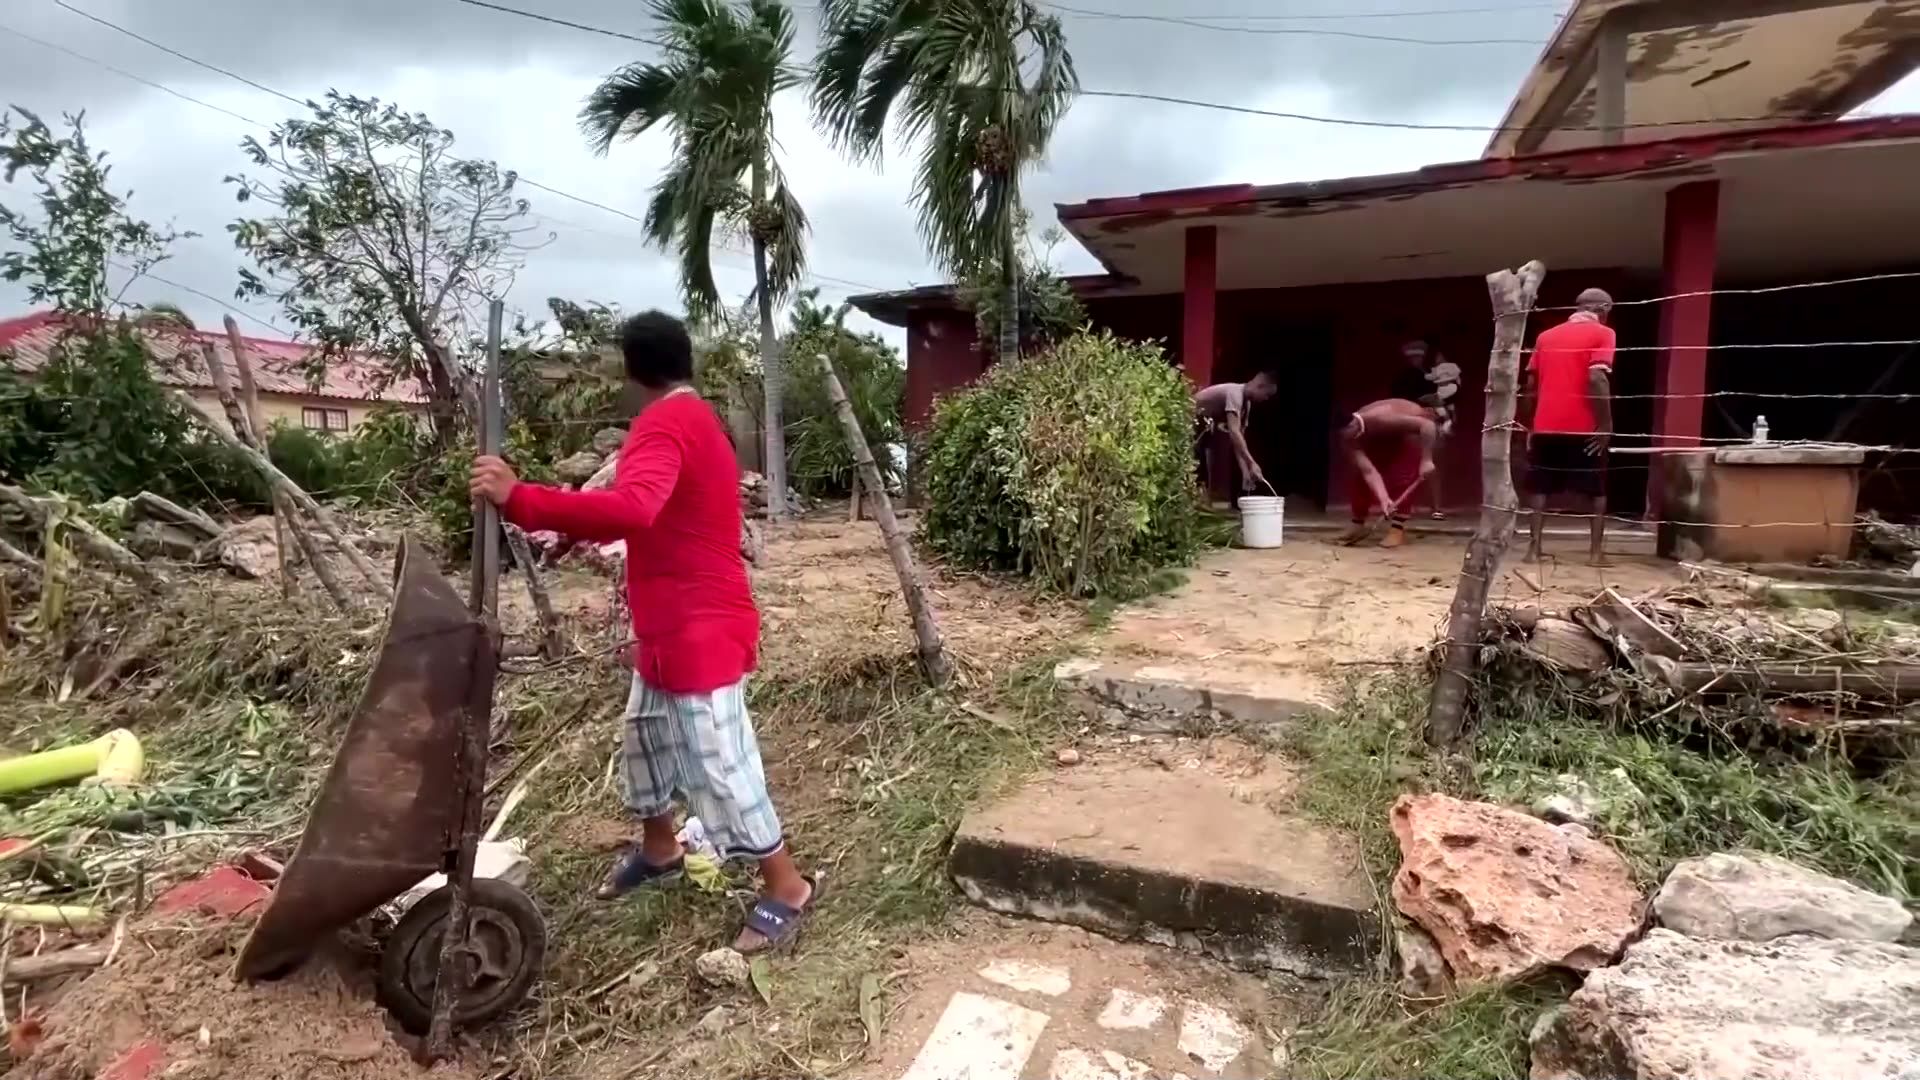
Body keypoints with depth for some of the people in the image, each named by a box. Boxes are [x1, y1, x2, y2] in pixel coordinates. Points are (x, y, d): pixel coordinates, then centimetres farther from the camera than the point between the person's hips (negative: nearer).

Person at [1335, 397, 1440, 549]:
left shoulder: (1382, 419, -44)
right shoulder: (1349, 440, -26)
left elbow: (1427, 425, -42)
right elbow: (1368, 472, -35)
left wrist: (1426, 460, -42)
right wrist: (1384, 499, -48)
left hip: (1419, 426, -5)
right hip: (1386, 436, 6)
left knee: (1403, 474, -22)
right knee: (1362, 473, -4)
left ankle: (1398, 530, -16)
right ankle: (1358, 525, 10)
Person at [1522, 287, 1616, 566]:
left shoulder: (1546, 336, 14)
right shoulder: (1602, 334, 0)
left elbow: (1531, 385, 11)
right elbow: (1597, 378, -14)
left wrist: (1529, 425, 16)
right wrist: (1606, 424, -11)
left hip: (1545, 426, 3)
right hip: (1584, 427, -3)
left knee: (1540, 489, 9)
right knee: (1596, 490, 8)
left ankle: (1534, 548, 3)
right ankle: (1596, 551, 5)